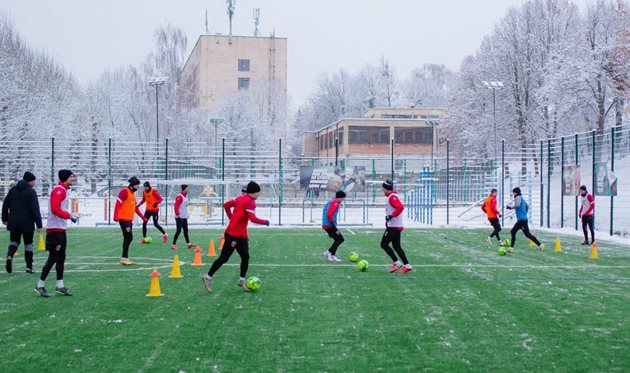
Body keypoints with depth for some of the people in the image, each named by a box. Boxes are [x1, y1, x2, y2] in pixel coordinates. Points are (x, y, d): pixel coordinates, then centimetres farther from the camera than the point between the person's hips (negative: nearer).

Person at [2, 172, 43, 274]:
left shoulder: (13, 190, 7)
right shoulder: (31, 192, -11)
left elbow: (5, 205, 12)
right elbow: (35, 209, -16)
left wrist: (5, 218, 22)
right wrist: (39, 224, -14)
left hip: (13, 223, 4)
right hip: (27, 223, -4)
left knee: (14, 241, 17)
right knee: (28, 244, 8)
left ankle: (10, 256, -13)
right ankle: (29, 266, 9)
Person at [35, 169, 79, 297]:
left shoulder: (64, 190, 16)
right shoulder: (59, 190, -14)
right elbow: (55, 209, -23)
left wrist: (70, 215, 6)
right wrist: (70, 216, -19)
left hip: (61, 229, 10)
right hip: (55, 229, -10)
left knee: (61, 257, 12)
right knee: (53, 258, -6)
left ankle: (60, 286, 17)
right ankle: (40, 285, 2)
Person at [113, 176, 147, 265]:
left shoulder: (133, 193, 18)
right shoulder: (124, 191, -9)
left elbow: (135, 207, 25)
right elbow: (118, 204, -16)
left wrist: (143, 217, 26)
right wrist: (116, 216, -24)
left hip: (129, 220, 9)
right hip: (123, 219, -9)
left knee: (128, 238, 8)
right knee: (129, 237, -11)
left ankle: (124, 258, 14)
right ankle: (124, 258, -4)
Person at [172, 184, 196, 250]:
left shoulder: (186, 196, 12)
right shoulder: (179, 197, -17)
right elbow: (176, 206, -22)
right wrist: (178, 214, -30)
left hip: (184, 217, 9)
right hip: (179, 217, -9)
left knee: (186, 230, 16)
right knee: (179, 230, -8)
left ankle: (188, 243, 26)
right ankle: (173, 245, -2)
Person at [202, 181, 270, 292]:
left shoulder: (241, 198, 10)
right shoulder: (249, 202, -17)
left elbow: (226, 205, 15)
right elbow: (253, 219, -26)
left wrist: (232, 218, 18)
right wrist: (265, 222, -11)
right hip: (233, 235, -9)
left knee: (245, 257, 6)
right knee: (224, 258, -1)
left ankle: (242, 281, 15)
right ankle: (208, 277, 9)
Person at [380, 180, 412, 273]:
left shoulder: (392, 197, -15)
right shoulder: (391, 196, 15)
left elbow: (400, 207, -27)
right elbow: (398, 207, 24)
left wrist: (391, 216, -25)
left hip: (393, 226, -10)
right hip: (397, 226, 10)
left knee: (384, 244, -6)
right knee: (396, 246, 11)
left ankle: (396, 262, -6)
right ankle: (406, 265, 8)